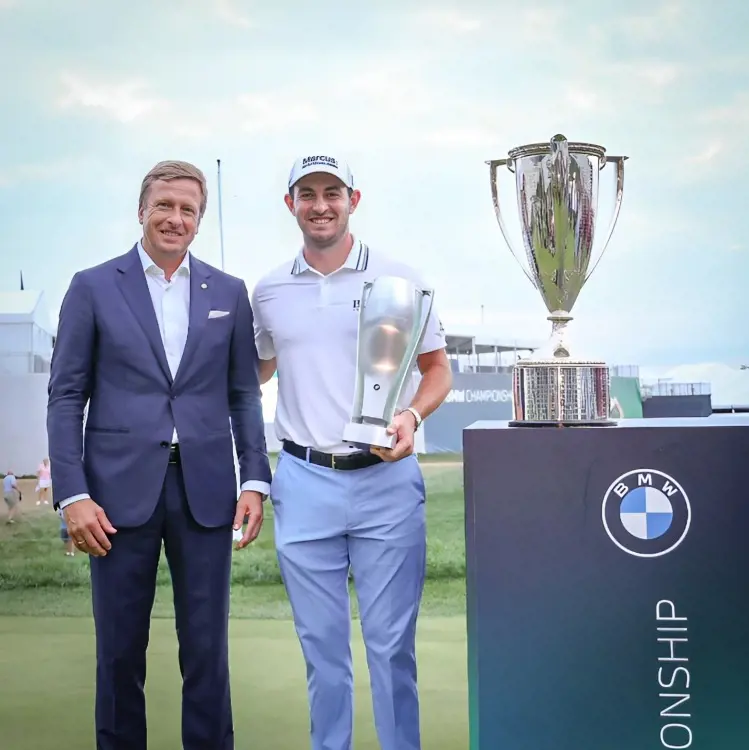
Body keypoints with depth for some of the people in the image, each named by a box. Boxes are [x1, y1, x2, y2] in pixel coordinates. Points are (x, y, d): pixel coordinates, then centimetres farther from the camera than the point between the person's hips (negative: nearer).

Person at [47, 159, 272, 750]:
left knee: (207, 648, 7)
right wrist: (73, 494, -7)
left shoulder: (229, 293, 8)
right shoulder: (93, 288, 3)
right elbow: (66, 397, 1)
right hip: (121, 490, -1)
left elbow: (244, 395, 9)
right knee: (119, 650, 8)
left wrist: (255, 481, 0)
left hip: (206, 491, 1)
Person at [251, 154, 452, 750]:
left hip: (386, 480, -2)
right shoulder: (269, 291, 8)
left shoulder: (398, 278, 0)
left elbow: (438, 369, 5)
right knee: (321, 645, 11)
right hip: (304, 482, 3)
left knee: (391, 643, 3)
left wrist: (412, 416, -14)